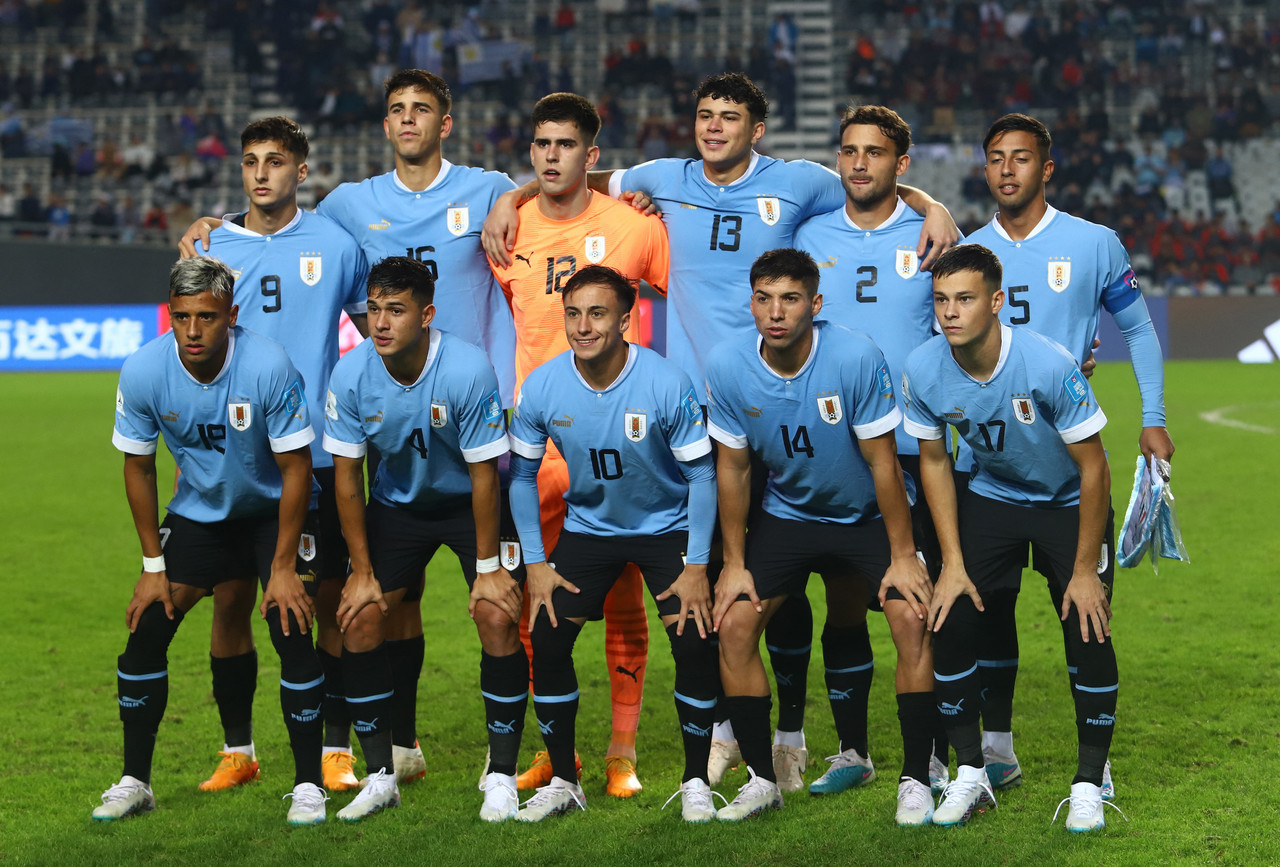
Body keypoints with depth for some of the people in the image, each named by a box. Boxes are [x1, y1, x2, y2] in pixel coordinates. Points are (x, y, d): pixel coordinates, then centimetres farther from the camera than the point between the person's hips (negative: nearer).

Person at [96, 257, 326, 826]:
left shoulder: (269, 367, -29)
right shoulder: (143, 373, -20)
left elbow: (296, 467, -19)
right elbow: (138, 466, -4)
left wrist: (283, 568, -18)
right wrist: (153, 565, -3)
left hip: (273, 511, -3)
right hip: (197, 512, 3)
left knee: (292, 634, -16)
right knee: (145, 633, -4)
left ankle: (309, 784, -1)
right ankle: (134, 781, 11)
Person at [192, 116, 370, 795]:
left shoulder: (336, 245, 1)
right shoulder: (212, 248, 6)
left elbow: (376, 333, 13)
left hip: (319, 452, -2)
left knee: (330, 596, 2)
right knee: (229, 598, 3)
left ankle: (337, 748, 13)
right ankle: (237, 750, 16)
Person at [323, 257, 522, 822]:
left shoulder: (467, 369, -28)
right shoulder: (351, 374, -19)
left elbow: (483, 473, -19)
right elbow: (346, 474, -8)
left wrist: (487, 567, -15)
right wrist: (362, 572, -7)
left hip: (467, 502, -3)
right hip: (396, 503, 3)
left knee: (498, 618, -18)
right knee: (359, 623, -9)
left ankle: (501, 777, -4)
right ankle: (380, 777, 6)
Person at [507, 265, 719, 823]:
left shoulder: (667, 384, -24)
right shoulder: (542, 387, -16)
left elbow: (701, 473, -14)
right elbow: (522, 474, -1)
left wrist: (697, 567, -16)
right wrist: (535, 563, -4)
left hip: (667, 527, -2)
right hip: (587, 525, 3)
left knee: (694, 644, -15)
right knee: (546, 638, -8)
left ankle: (695, 782, 4)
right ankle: (561, 781, 8)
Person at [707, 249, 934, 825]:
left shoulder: (856, 357, -24)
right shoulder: (727, 367, -16)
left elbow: (882, 461, -17)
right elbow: (732, 468, -3)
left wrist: (902, 557, -15)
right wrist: (734, 563, -2)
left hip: (866, 514, -2)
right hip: (785, 514, 3)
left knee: (911, 619, -21)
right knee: (734, 623, -12)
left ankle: (915, 779, -9)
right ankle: (761, 778, 3)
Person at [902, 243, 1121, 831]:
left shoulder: (1048, 365, -31)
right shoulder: (923, 371, -20)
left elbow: (1093, 468, -21)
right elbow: (934, 462, -3)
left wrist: (1085, 570, -18)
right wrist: (952, 562, -5)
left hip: (1069, 503, -3)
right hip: (990, 495, 3)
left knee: (1089, 632, -14)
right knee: (952, 623, -9)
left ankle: (1088, 785, 2)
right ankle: (970, 775, 7)